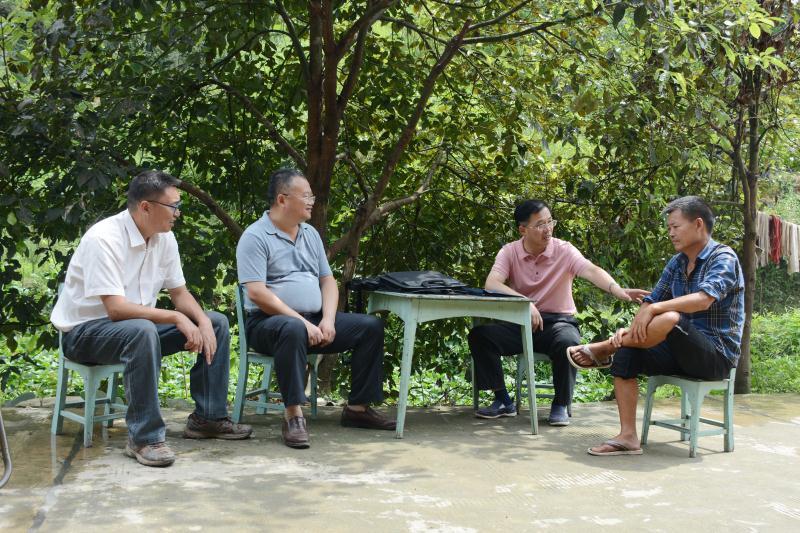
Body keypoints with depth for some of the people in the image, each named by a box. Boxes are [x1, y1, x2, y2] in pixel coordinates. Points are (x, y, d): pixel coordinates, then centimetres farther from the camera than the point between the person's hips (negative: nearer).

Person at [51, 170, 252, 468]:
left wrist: (202, 321, -12)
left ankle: (208, 418, 5)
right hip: (85, 331, -8)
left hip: (139, 326, 8)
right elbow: (116, 308, -30)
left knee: (217, 323, 0)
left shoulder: (164, 238, 0)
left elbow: (179, 292, 8)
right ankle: (144, 438, -32)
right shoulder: (103, 239, -24)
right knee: (142, 331, -40)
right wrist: (177, 318, -29)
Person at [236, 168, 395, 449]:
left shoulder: (311, 234, 16)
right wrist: (302, 322, -21)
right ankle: (293, 415, -37)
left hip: (315, 320, 7)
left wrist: (327, 320, -5)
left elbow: (328, 281, 15)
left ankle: (357, 407, 1)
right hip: (269, 322, -7)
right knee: (293, 330, -41)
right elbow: (256, 293, -17)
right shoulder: (255, 237, -8)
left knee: (371, 326, -4)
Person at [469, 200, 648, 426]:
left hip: (558, 321, -2)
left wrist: (618, 290, -44)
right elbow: (491, 284, -20)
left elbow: (592, 271, -23)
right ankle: (503, 401, -8)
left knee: (569, 342, -36)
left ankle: (561, 405, -13)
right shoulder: (509, 252, -3)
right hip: (520, 322, 2)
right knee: (480, 335, -23)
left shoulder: (564, 250, -5)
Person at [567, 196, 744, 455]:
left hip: (718, 354, -7)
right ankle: (628, 437, -17)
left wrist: (653, 309, -36)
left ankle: (602, 350, -12)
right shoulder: (676, 263, 12)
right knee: (625, 355, -15)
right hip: (684, 353, 7)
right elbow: (652, 301, 9)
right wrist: (632, 329, -11)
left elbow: (703, 299, -29)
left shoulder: (723, 258, -11)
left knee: (670, 319, -34)